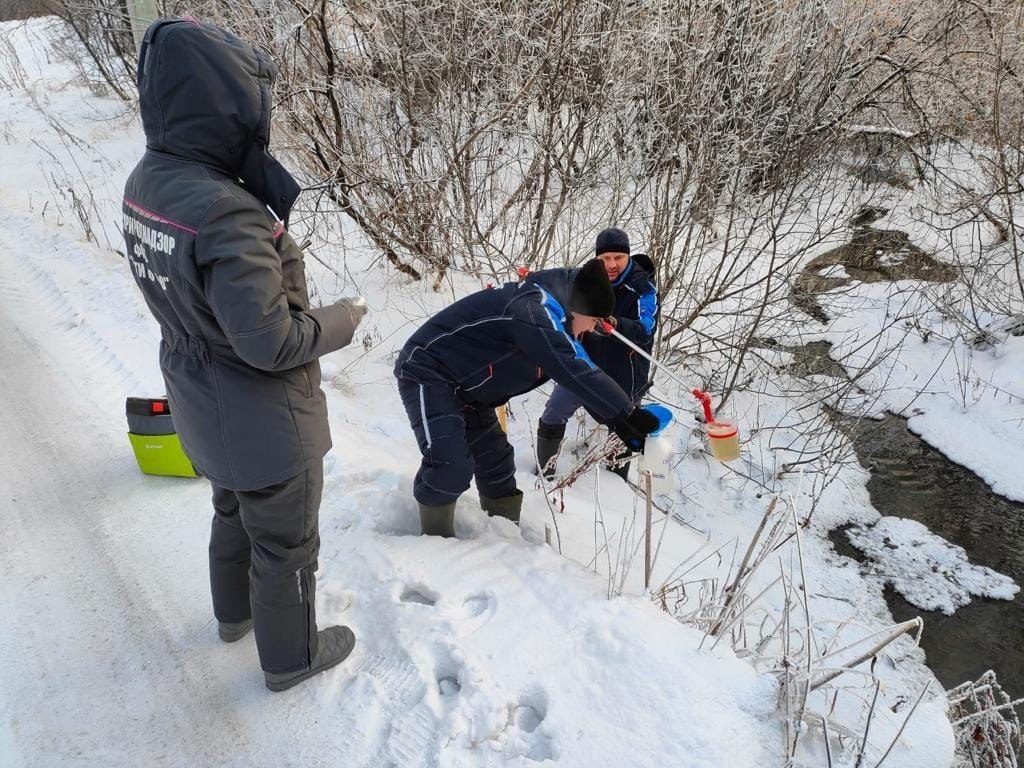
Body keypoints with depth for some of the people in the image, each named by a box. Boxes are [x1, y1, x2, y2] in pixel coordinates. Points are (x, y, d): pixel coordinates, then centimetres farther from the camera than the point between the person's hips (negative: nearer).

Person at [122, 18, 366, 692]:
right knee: (286, 544, 15)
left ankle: (236, 611, 56)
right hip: (264, 422, -8)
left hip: (203, 408, 8)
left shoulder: (148, 182, -6)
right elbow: (272, 341, -30)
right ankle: (291, 656, 40)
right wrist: (345, 319, -14)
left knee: (234, 511, 31)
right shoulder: (226, 214, -33)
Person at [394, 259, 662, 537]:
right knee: (452, 465, -23)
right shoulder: (532, 309, -28)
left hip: (464, 389, 10)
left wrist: (620, 423, 1)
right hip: (429, 373, -10)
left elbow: (580, 368, 8)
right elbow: (573, 370, -36)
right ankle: (437, 541, -1)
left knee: (496, 462, 14)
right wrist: (626, 414, -33)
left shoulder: (552, 317, 5)